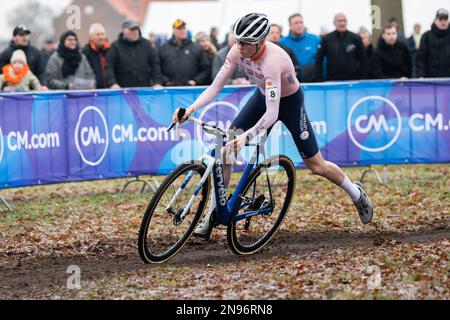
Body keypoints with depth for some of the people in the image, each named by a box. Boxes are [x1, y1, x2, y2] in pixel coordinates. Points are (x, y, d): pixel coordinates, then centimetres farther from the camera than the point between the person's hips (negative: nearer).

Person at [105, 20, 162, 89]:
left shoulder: (146, 44, 10)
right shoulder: (116, 46, 2)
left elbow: (155, 64, 9)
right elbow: (109, 67, -3)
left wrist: (157, 82, -1)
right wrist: (113, 83, -18)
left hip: (144, 89, 3)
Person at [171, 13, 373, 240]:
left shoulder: (272, 60, -40)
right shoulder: (238, 52, -22)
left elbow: (272, 114, -43)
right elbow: (215, 87, -17)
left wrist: (247, 136, -54)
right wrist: (191, 109, -32)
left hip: (289, 102, -5)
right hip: (263, 96, 6)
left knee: (316, 165, 1)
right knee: (226, 150, -8)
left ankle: (357, 195, 29)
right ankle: (212, 215, 0)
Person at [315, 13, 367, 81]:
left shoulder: (355, 38, 3)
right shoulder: (326, 39, 2)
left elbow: (363, 60, 6)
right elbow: (319, 60, 5)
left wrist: (362, 79, 0)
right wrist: (319, 79, -1)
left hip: (352, 80, 0)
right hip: (332, 81, 0)